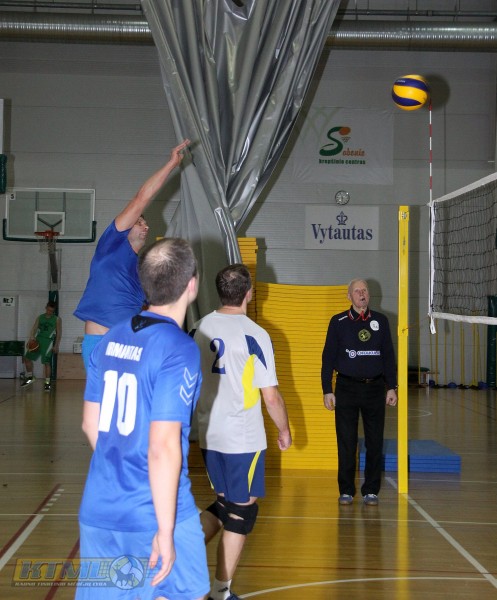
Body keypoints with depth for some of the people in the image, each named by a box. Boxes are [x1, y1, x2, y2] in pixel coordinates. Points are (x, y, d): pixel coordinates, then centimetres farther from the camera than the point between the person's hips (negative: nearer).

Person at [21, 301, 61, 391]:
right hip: (37, 340, 4)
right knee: (27, 358, 2)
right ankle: (29, 377, 22)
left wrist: (56, 346, -5)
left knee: (46, 362, -8)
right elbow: (34, 329, 6)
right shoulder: (40, 318, 13)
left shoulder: (57, 319, 3)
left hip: (48, 341, -4)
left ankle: (47, 383, 2)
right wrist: (31, 337, -13)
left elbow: (59, 333, 2)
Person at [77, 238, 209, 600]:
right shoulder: (179, 350, -16)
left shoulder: (111, 339, 5)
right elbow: (163, 447, -21)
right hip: (156, 514, -6)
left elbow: (91, 424, 12)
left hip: (98, 511, 6)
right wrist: (165, 531, -16)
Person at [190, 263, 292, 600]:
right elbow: (271, 396, -12)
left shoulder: (199, 329, 2)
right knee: (242, 511, 8)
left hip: (208, 436, 6)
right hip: (243, 439, -6)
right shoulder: (255, 335, -14)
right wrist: (285, 431, 5)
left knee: (224, 505, 22)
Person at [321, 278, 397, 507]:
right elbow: (328, 357, 3)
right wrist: (327, 390, -3)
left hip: (375, 387, 2)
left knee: (375, 442, 4)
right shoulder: (338, 322, 2)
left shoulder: (380, 321, 7)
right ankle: (346, 490, 13)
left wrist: (392, 387, 5)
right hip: (346, 388, -1)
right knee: (346, 443, 2)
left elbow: (388, 355, 11)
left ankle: (371, 490, 14)